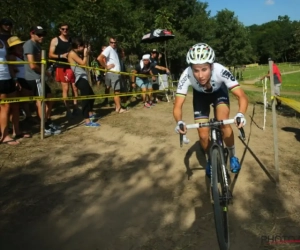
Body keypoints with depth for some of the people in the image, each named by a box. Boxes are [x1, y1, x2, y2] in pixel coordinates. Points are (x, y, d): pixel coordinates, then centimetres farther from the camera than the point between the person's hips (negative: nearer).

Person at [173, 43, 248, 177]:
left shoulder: (220, 71, -40)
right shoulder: (186, 75, -39)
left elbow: (242, 96, -38)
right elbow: (177, 106, -36)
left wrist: (241, 114, -58)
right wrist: (179, 122, -57)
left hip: (219, 91, -1)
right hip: (200, 95, 1)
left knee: (224, 123, -24)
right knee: (203, 135, -6)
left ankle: (232, 156, 4)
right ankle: (210, 160, 24)